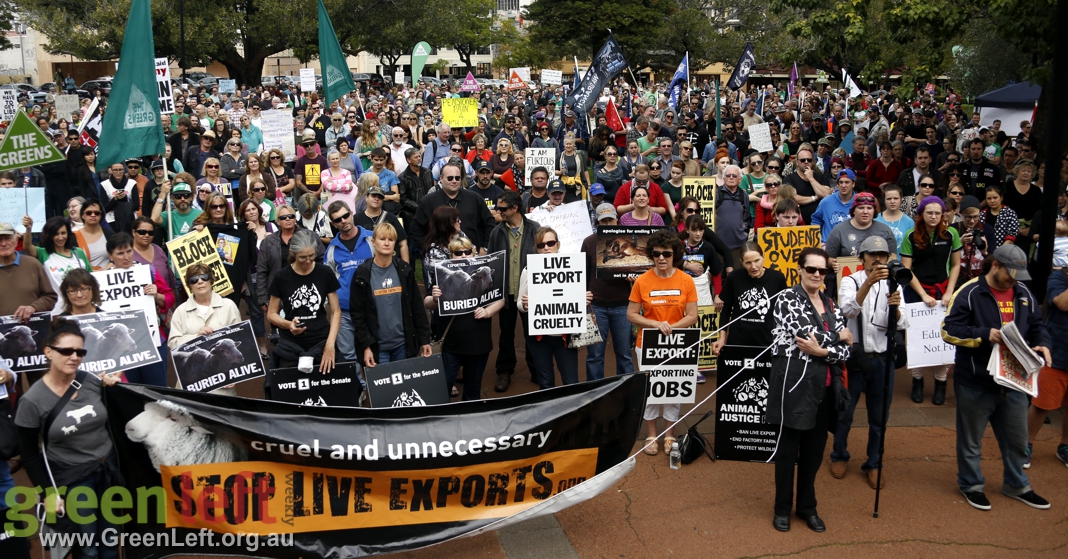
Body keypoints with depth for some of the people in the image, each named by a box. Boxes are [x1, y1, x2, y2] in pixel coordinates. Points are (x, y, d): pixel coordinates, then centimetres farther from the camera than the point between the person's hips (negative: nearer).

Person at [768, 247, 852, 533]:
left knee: (815, 448, 14)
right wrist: (837, 336, -5)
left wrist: (822, 351, -15)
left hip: (824, 387, 6)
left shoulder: (831, 304, 12)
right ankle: (782, 508, 21)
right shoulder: (787, 299, -6)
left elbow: (846, 349, 4)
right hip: (795, 384, -6)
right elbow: (806, 334, -20)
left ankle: (807, 506, 29)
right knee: (788, 447, 6)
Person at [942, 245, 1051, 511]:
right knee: (971, 439, 10)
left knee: (1017, 438, 18)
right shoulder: (969, 292, -13)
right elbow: (948, 330, -16)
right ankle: (971, 484, 28)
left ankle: (1016, 485, 37)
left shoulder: (1024, 294, 6)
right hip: (975, 381, -6)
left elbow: (1036, 326, 15)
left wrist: (1042, 344, -6)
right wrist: (985, 335, -27)